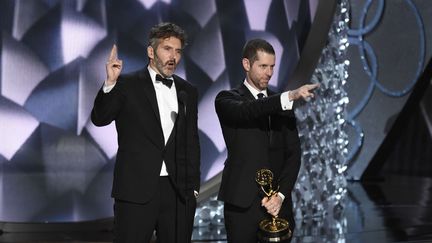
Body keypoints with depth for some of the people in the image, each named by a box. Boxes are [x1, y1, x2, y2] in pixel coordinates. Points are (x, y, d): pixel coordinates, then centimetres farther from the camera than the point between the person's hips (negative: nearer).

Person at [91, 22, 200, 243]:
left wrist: (193, 187, 10)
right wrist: (110, 83, -24)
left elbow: (191, 142, 15)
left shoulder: (188, 91, 12)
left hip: (179, 192, 4)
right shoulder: (127, 85, 1)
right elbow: (99, 119, -10)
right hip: (136, 191, -4)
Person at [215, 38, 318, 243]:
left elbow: (293, 153, 7)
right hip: (242, 203, -3)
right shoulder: (227, 99, 1)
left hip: (279, 202, 4)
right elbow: (246, 111, -23)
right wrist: (290, 96, -36)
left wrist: (281, 194, -7)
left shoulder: (281, 103, 12)